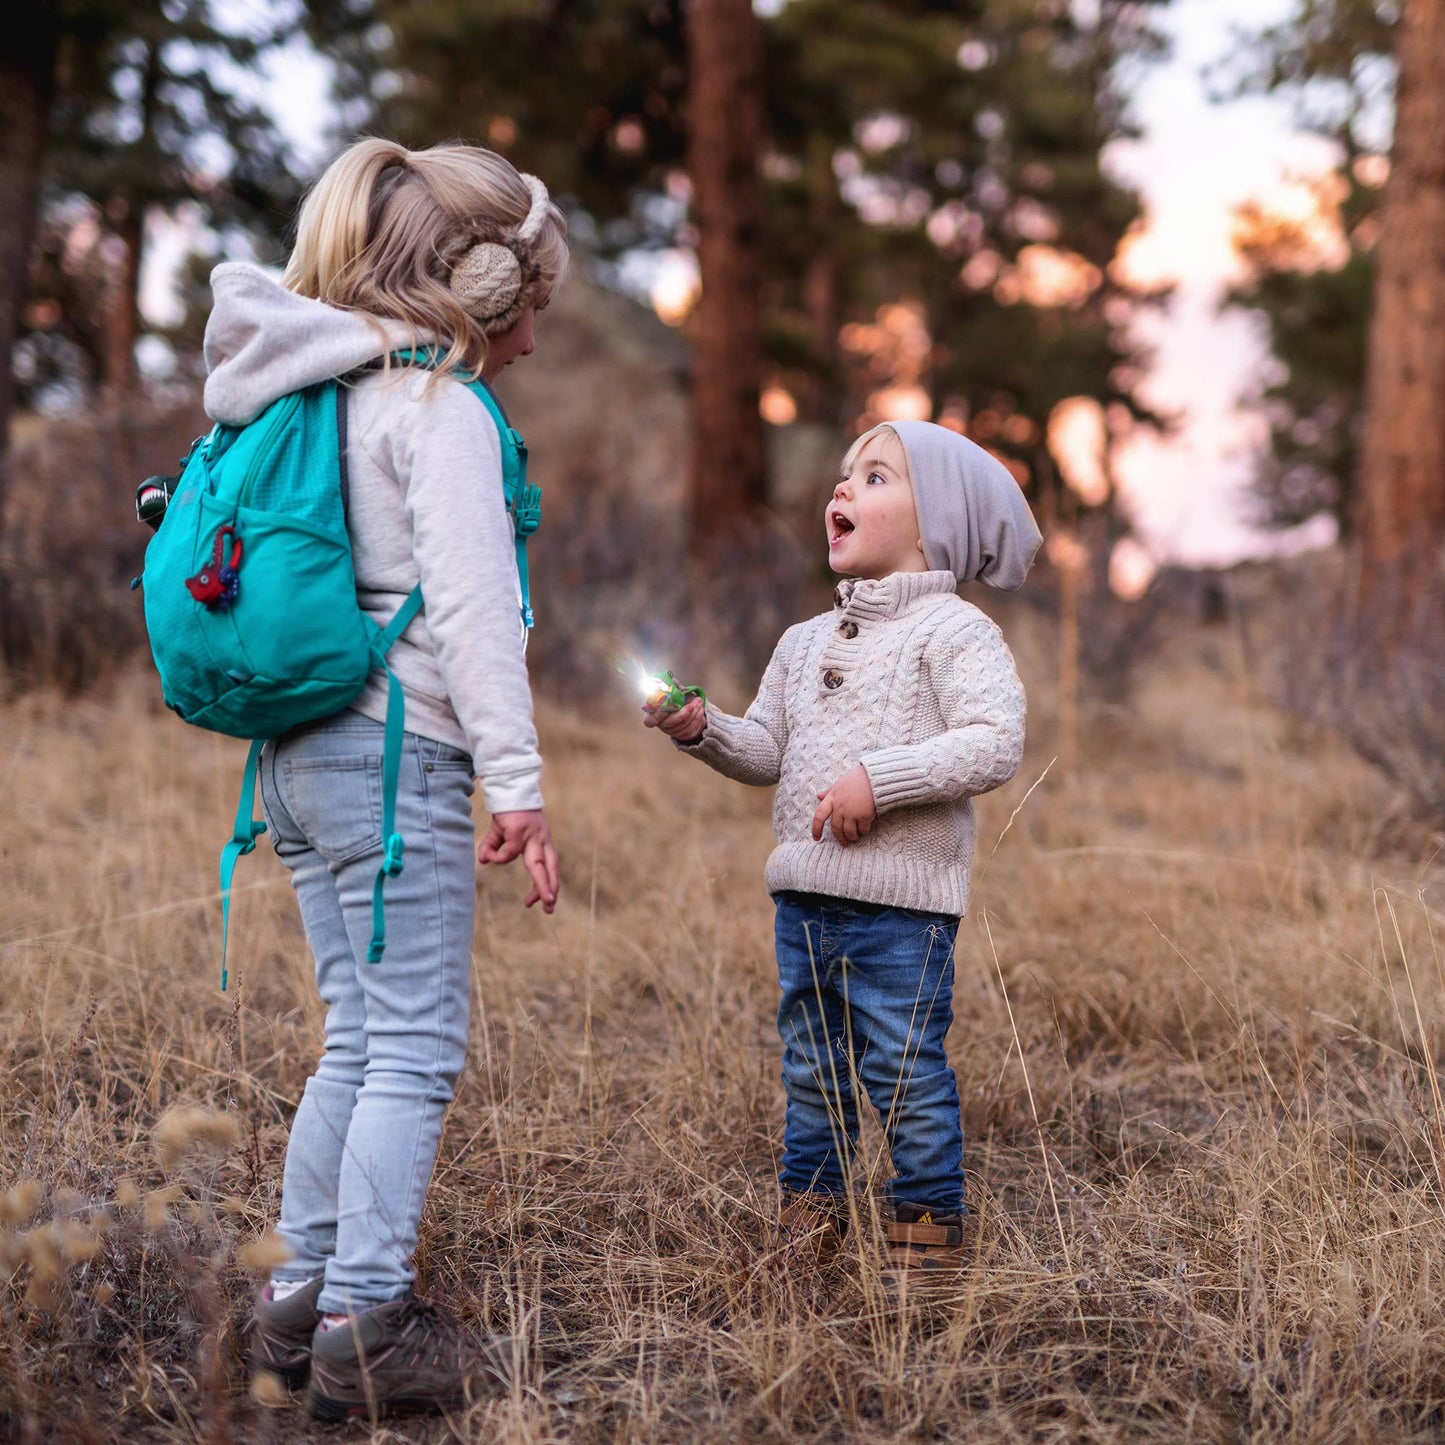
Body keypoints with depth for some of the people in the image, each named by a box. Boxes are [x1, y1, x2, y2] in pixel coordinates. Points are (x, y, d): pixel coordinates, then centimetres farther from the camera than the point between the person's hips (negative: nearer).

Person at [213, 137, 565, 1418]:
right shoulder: (441, 411, -10)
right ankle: (363, 1328, 3)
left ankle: (302, 1298, 22)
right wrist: (516, 781, -20)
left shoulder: (313, 399, 17)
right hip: (397, 753, -9)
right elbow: (468, 603, -18)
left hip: (303, 755, 9)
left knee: (362, 1039, 15)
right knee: (417, 1049, -2)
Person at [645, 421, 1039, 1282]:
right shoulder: (806, 641, 17)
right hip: (806, 894, 7)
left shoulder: (952, 630, -7)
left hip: (902, 901, -7)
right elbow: (768, 751, 20)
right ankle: (807, 1225, 29)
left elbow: (995, 745, -18)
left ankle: (930, 1231, 15)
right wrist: (703, 730, 1)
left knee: (906, 1075, 0)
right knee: (812, 1074, 16)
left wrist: (879, 778, -22)